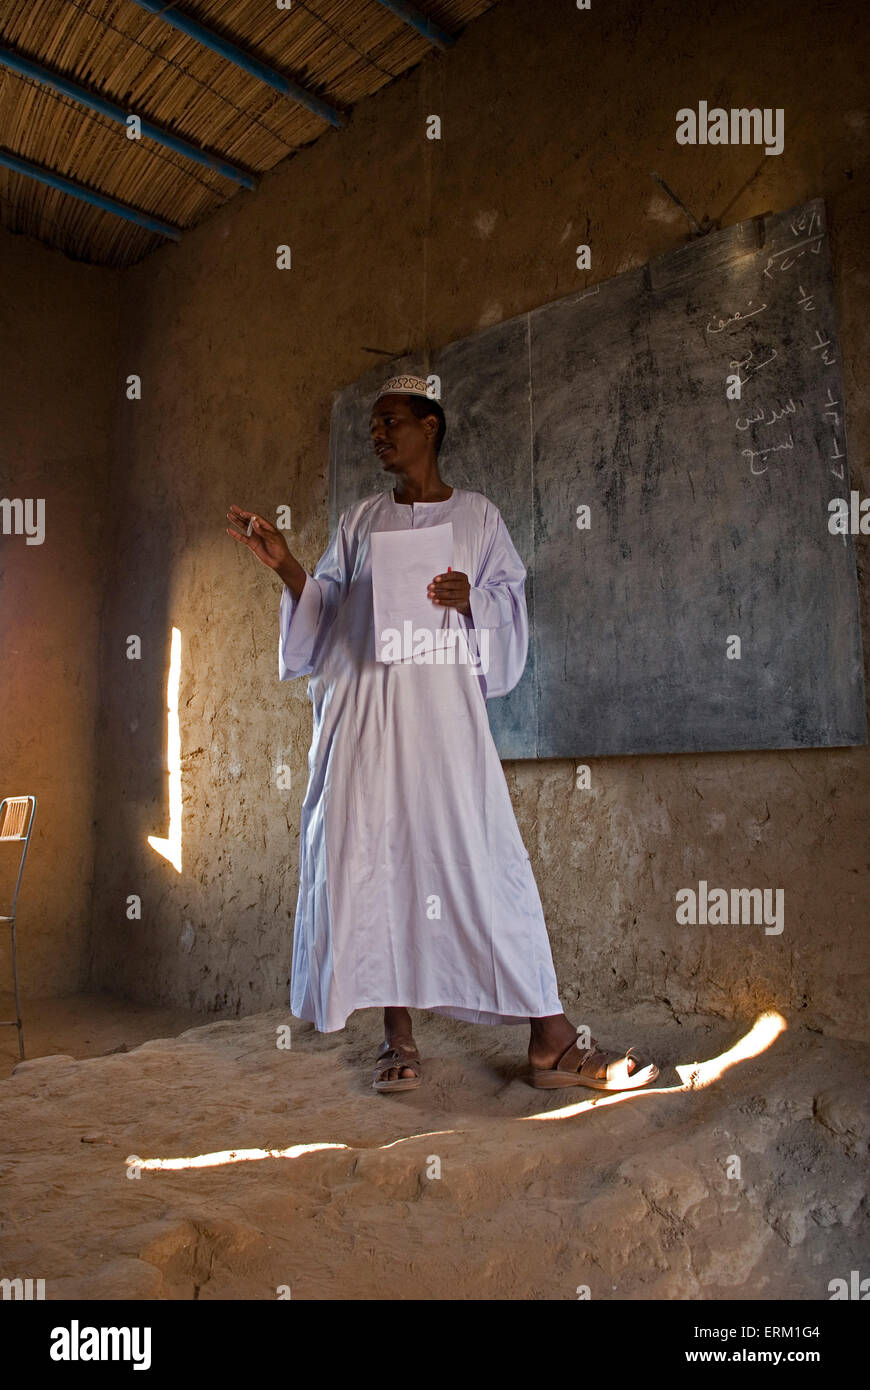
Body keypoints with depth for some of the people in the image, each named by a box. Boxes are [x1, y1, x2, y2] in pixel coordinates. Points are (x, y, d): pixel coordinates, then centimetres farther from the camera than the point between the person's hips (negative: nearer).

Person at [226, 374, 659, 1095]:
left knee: (484, 854, -8)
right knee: (375, 856, -2)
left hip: (444, 703, -2)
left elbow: (509, 599, 7)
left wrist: (468, 598, -13)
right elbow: (325, 608, 15)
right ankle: (399, 1039, 8)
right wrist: (284, 563, 2)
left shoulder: (478, 515, 13)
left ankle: (551, 1038, -3)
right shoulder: (360, 521, 19)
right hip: (364, 707, 3)